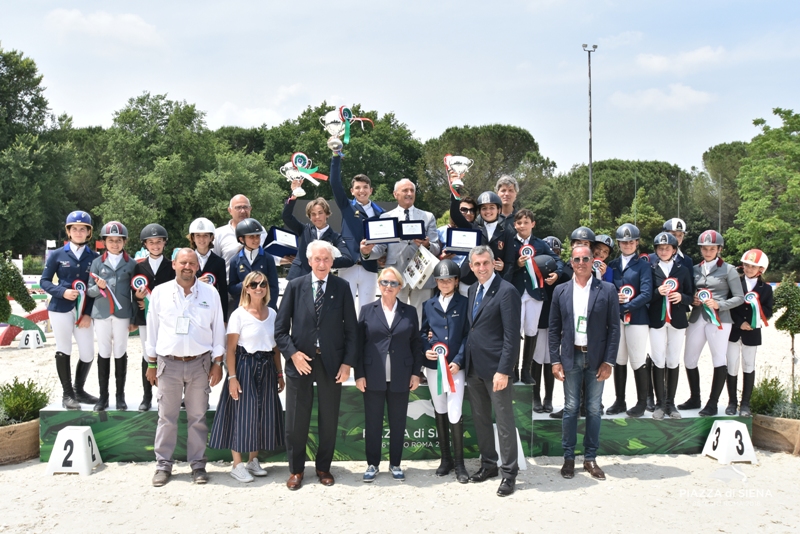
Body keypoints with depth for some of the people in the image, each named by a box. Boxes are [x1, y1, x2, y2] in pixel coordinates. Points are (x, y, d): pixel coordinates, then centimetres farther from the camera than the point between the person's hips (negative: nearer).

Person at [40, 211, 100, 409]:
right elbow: (44, 281, 2)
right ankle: (67, 394, 16)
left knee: (88, 354, 3)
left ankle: (79, 390, 24)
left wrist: (89, 314, -4)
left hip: (84, 311, 2)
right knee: (63, 350, 5)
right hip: (60, 309, -2)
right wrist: (63, 292, -15)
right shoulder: (57, 255, 1)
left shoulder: (94, 257, 3)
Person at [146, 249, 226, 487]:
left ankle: (197, 464, 17)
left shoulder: (210, 293, 2)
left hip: (200, 363, 0)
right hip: (168, 363, 0)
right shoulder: (160, 292, 2)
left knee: (198, 417, 7)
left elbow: (218, 329, 5)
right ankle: (163, 465, 16)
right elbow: (152, 329, 6)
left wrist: (217, 363, 2)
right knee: (167, 417, 6)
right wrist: (151, 363, 6)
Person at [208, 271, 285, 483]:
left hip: (267, 368, 5)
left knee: (263, 413, 9)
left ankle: (253, 461, 24)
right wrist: (232, 377, -16)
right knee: (242, 414, -2)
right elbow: (231, 349, -10)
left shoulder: (272, 313, 7)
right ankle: (237, 465, 10)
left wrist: (279, 374, 10)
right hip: (244, 367, -5)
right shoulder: (239, 314, -8)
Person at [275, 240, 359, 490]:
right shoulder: (295, 286, 2)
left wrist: (348, 362, -5)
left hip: (332, 363, 0)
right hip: (300, 361, 0)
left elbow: (351, 329, 2)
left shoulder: (342, 288, 2)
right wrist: (292, 353, -11)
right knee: (296, 420, 6)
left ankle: (323, 467, 25)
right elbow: (280, 328, 2)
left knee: (329, 420, 9)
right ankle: (296, 469, 21)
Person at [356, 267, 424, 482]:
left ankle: (395, 463, 21)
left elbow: (416, 344, 7)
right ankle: (373, 464, 18)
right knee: (372, 422, 6)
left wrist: (416, 373, 0)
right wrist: (359, 374, -5)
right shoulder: (367, 310, 3)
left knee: (398, 423, 8)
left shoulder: (409, 312, 6)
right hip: (373, 377, -1)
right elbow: (358, 343, 1)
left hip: (400, 378, 1)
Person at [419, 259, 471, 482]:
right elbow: (423, 332, 12)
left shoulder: (464, 303, 0)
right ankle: (445, 458, 22)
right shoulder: (429, 305, 10)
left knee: (455, 414, -9)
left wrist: (458, 360, -13)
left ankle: (459, 463, 3)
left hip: (456, 366, -4)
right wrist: (425, 350, -7)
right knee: (440, 412, 11)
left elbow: (468, 334, -3)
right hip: (433, 365, 4)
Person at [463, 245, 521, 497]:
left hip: (495, 367, -7)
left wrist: (503, 370, -20)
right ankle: (488, 464, 29)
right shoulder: (472, 290, 11)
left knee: (504, 422, 1)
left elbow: (512, 336, -16)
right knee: (480, 419, 15)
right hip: (473, 366, 7)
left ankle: (509, 473, 12)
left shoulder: (507, 291, -13)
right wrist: (465, 360, 9)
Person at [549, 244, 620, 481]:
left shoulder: (607, 290, -1)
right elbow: (554, 328, 5)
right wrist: (555, 361, -2)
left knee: (594, 409, 6)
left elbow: (614, 328, -2)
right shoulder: (561, 291, 3)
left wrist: (608, 361, -8)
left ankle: (590, 458, 17)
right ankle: (569, 457, 15)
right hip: (571, 358, 1)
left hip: (596, 358, 0)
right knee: (571, 408, 5)